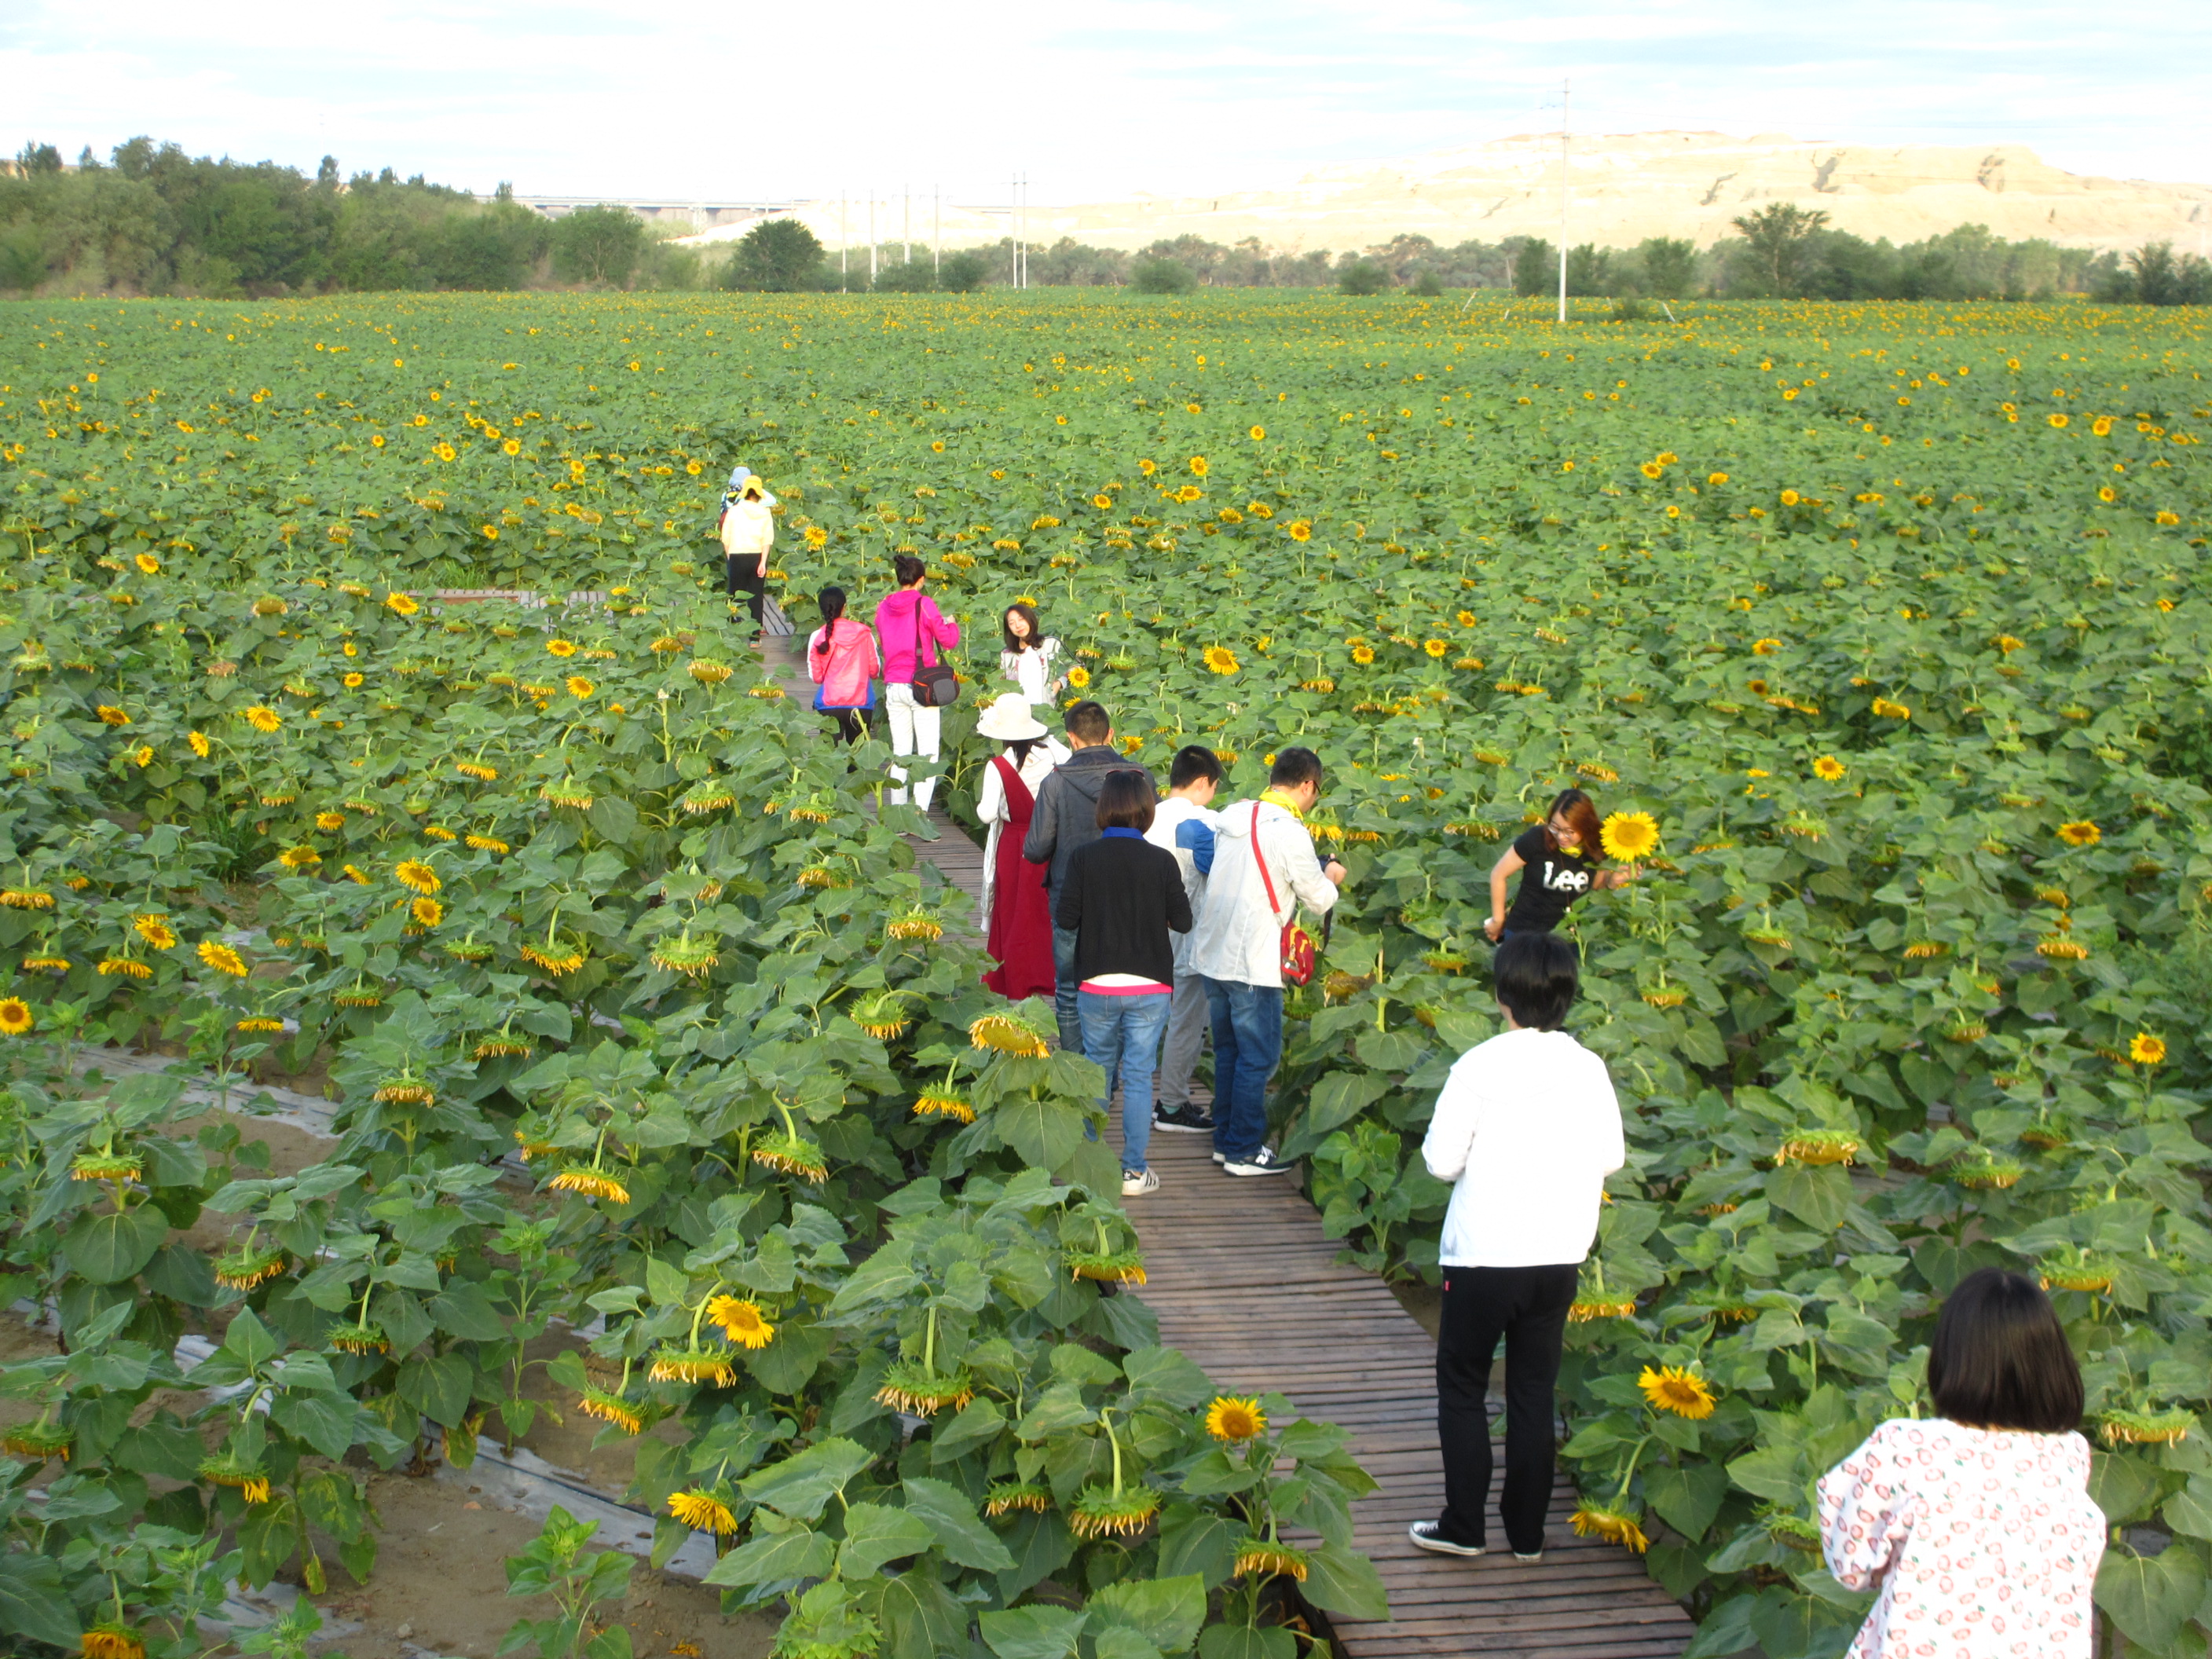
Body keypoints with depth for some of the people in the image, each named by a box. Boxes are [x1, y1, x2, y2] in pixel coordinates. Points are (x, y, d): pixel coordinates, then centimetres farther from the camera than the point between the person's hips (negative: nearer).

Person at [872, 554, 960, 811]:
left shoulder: (884, 607, 5)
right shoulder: (924, 605, -9)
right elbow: (947, 640, -5)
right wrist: (952, 625, 14)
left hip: (893, 686, 5)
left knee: (900, 752, 11)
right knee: (928, 753, -2)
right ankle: (919, 812, -11)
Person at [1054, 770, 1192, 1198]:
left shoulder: (1084, 857, -9)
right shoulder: (1161, 861, -10)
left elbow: (1065, 918, -6)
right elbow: (1182, 921, -4)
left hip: (1096, 986, 1)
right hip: (1150, 988, -1)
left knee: (1098, 1071, 17)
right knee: (1138, 1076, 5)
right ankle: (1134, 1172, 7)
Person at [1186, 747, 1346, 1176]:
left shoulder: (1231, 819, 6)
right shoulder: (1290, 833, -16)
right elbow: (1318, 900, -7)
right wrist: (1331, 878, 15)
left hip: (1212, 956, 8)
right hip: (1252, 964, -8)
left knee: (1228, 1051, 18)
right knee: (1259, 1056, 3)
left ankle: (1225, 1140, 25)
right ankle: (1244, 1151, 7)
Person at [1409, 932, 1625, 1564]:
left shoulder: (1480, 1067, -15)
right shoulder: (1588, 1068, -4)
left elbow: (1442, 1159, -13)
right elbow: (1611, 1156, 3)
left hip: (1483, 1256, -4)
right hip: (1560, 1255, 4)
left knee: (1462, 1387, 11)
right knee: (1534, 1392, 14)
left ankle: (1463, 1526, 12)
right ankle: (1527, 1530, 19)